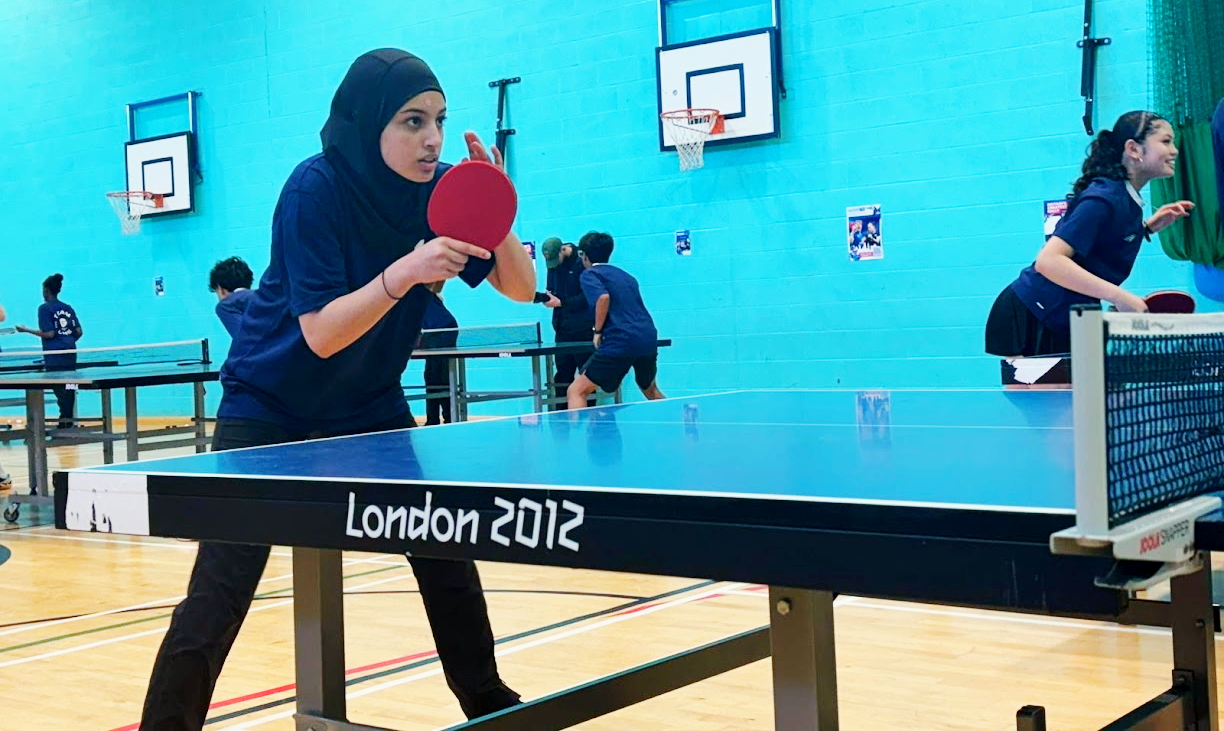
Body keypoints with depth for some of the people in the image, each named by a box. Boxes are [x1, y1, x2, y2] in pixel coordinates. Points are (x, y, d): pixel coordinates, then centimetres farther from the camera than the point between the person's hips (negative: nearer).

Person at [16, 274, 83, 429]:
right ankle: (68, 419, 11)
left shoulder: (45, 308, -5)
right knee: (68, 388, 9)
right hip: (70, 353, 6)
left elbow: (49, 334, -12)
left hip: (54, 356, -6)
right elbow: (79, 332, 9)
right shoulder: (68, 308, 12)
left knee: (59, 389, -6)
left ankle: (65, 419, -11)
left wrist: (26, 330, -2)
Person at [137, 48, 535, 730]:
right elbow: (322, 333, -28)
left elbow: (522, 287, -9)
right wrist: (406, 271, -41)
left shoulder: (442, 188, -10)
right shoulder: (315, 188, -23)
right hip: (270, 408, -4)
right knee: (218, 597, -12)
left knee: (445, 553, 0)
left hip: (370, 406, 5)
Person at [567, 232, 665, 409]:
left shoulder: (589, 274, 4)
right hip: (649, 338, 7)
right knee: (651, 391, 32)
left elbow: (603, 297, -16)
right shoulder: (625, 275, 25)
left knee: (576, 391, -4)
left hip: (620, 342, -7)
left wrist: (598, 332, -7)